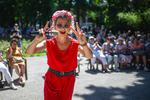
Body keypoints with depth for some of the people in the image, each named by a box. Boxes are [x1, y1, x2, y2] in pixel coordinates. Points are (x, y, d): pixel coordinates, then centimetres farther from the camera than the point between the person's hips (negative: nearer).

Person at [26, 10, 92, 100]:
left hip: (68, 81, 1)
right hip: (51, 80, -1)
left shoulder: (75, 44, -14)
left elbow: (89, 56, -29)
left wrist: (84, 44, -50)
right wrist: (37, 39, -44)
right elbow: (29, 52, -23)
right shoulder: (49, 43, -14)